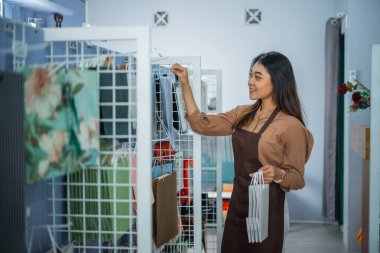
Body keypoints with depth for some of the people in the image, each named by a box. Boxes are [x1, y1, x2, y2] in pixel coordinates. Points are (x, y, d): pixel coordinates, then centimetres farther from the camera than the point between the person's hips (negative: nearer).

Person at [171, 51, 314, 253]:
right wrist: (185, 85, 2)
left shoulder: (291, 126, -15)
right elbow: (202, 125, 5)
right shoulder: (243, 114, 5)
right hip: (237, 206, 6)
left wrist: (277, 174, -32)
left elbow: (297, 178, -11)